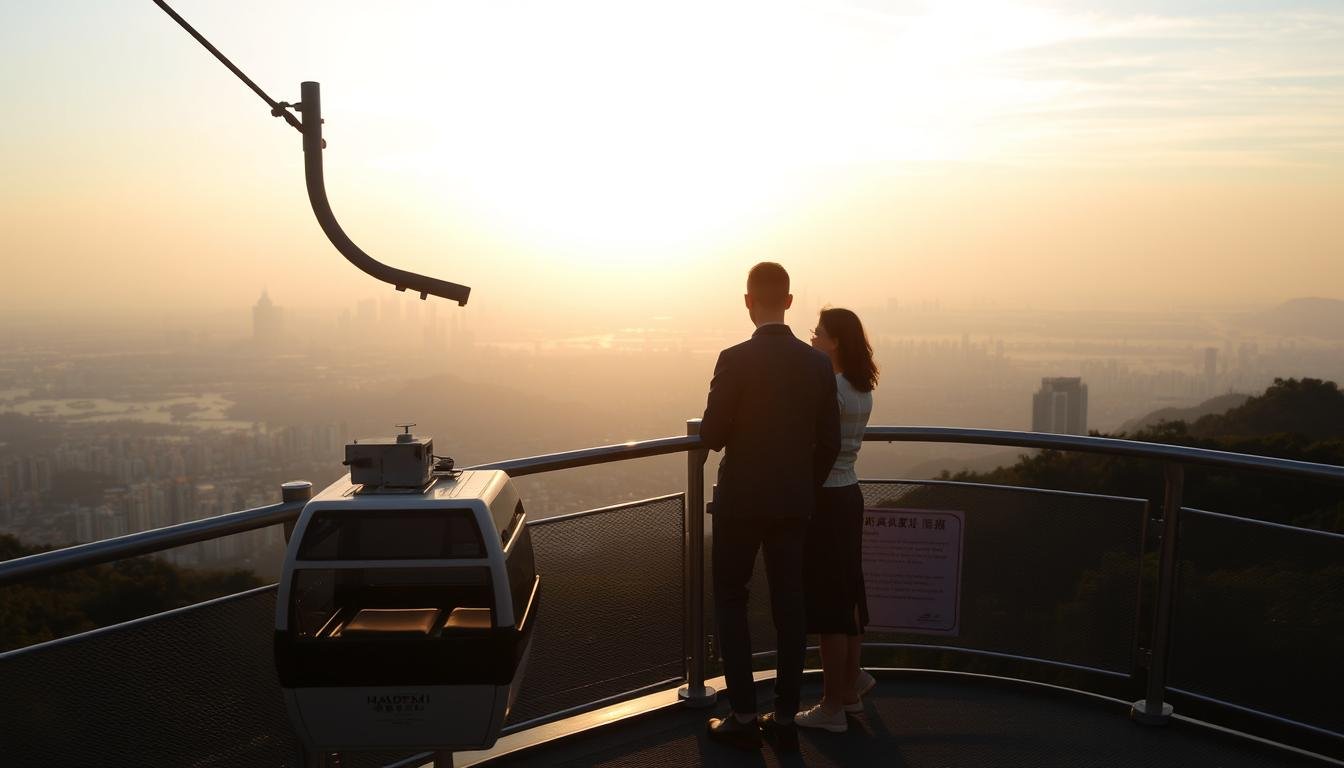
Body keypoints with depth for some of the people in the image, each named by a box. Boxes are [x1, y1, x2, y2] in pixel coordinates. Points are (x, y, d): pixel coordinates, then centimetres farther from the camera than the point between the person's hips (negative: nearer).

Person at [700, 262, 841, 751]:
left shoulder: (736, 360, -15)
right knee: (789, 605, 12)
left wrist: (718, 423, 10)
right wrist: (806, 489, 16)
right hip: (794, 503, 4)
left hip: (742, 501, -4)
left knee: (730, 601, 10)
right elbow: (829, 443, 3)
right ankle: (785, 717, 19)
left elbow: (711, 436, -13)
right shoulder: (818, 363, -1)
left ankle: (743, 717, 11)